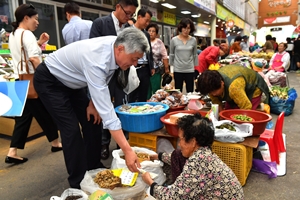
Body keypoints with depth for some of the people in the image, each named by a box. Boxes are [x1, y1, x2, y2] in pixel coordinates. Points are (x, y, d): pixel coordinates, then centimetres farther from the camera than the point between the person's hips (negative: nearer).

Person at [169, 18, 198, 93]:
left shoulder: (193, 40, 2)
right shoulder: (174, 40, -2)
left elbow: (195, 55, 9)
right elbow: (171, 55, 6)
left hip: (190, 70, 1)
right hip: (178, 70, -1)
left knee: (190, 92, 4)